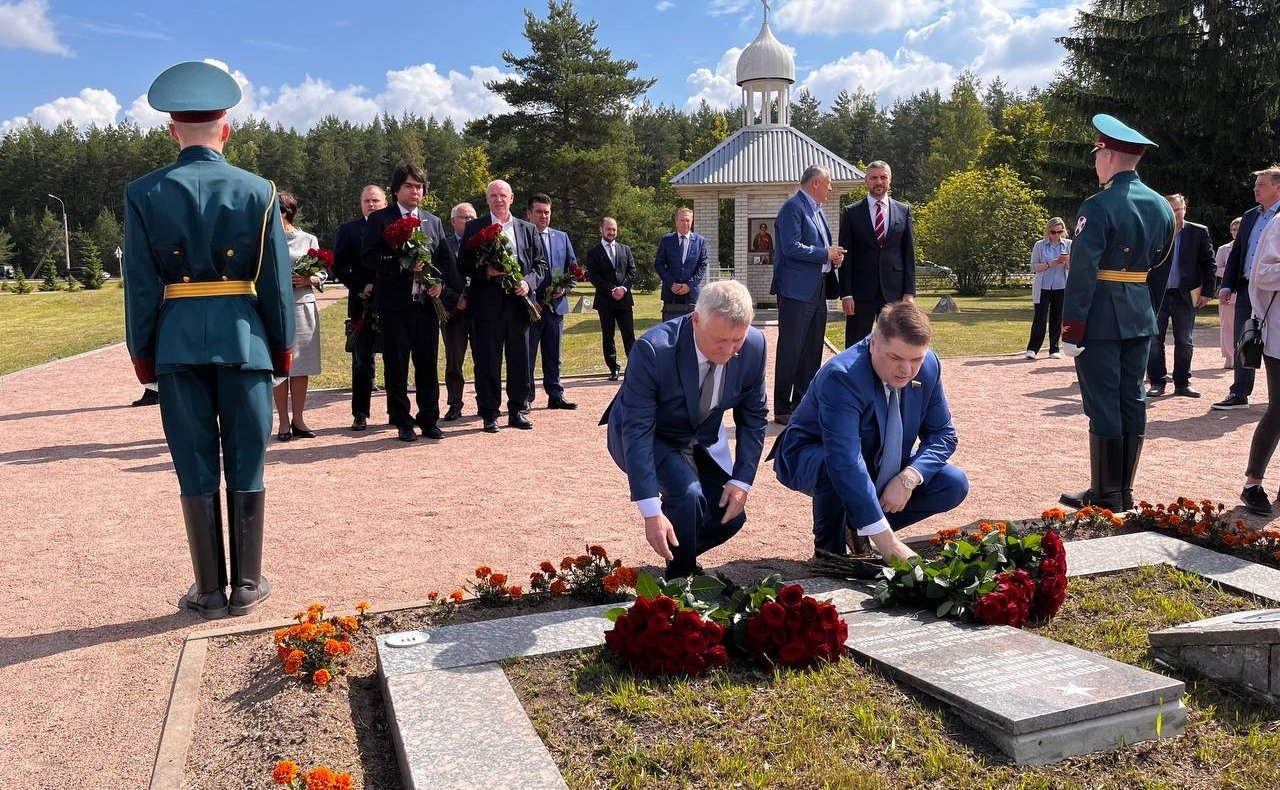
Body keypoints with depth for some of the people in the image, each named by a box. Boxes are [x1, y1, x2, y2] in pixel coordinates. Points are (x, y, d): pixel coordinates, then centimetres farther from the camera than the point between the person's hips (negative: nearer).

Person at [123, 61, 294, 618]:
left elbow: (140, 283, 0)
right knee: (245, 463, 7)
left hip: (177, 341, 1)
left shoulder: (144, 193, -1)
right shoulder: (257, 191, -2)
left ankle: (209, 590, 14)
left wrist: (141, 350, 9)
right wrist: (283, 343, 9)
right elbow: (276, 279, 0)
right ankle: (246, 586, 15)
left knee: (196, 467, 7)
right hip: (244, 337, 0)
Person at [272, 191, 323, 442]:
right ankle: (284, 422, 8)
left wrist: (309, 280, -12)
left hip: (303, 307, 1)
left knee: (301, 367, 4)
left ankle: (298, 419, 13)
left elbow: (322, 273, 7)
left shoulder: (308, 240, 7)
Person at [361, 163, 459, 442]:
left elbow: (447, 259, 14)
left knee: (428, 365, 7)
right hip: (395, 304, -3)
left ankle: (429, 420, 16)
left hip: (427, 302, 3)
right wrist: (401, 264, -18)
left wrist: (442, 283, -4)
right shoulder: (379, 219, 2)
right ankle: (403, 423, 12)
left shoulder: (434, 222, 14)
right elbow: (368, 256, -7)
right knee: (396, 367, 2)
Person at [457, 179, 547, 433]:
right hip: (487, 305, -3)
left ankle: (516, 411, 18)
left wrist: (528, 282, -8)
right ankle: (489, 414, 9)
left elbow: (540, 264, 11)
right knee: (487, 362, 0)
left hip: (518, 302, 3)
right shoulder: (474, 227, 5)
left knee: (520, 360, 7)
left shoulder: (527, 229, 13)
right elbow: (463, 265, 1)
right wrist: (485, 271, -16)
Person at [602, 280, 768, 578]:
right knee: (686, 491, -29)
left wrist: (742, 480, -14)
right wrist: (651, 512, -38)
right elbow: (636, 430, -34)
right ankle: (680, 576, -3)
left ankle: (679, 553, 32)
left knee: (729, 517, 1)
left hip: (704, 437, 5)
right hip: (647, 437, -5)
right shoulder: (654, 349, -36)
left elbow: (753, 416, -6)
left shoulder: (753, 345, -21)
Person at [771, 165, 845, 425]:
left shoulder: (816, 209, 18)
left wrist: (834, 257, 5)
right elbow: (791, 247, -20)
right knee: (791, 350, -5)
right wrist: (825, 254, -13)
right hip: (797, 290, -9)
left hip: (817, 289, 9)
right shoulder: (793, 207, -10)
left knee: (812, 350, 11)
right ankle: (782, 409, 2)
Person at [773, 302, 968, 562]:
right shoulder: (841, 376, -35)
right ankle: (829, 549, -11)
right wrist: (887, 542, -49)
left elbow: (943, 433, -5)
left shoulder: (928, 366, -14)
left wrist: (909, 478, -26)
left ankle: (856, 523, 4)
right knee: (835, 468, -39)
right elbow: (845, 462, -45)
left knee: (955, 485, -11)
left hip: (878, 468, 6)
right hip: (810, 460, -6)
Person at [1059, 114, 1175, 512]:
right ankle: (1125, 491, 19)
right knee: (1133, 401, 11)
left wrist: (1071, 330, -16)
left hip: (1100, 319, -7)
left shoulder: (1099, 206, -14)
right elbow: (1157, 260, 16)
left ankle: (1106, 496, 4)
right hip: (1141, 317, 7)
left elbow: (1082, 272, -18)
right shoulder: (1162, 206, 10)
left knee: (1103, 405, -2)